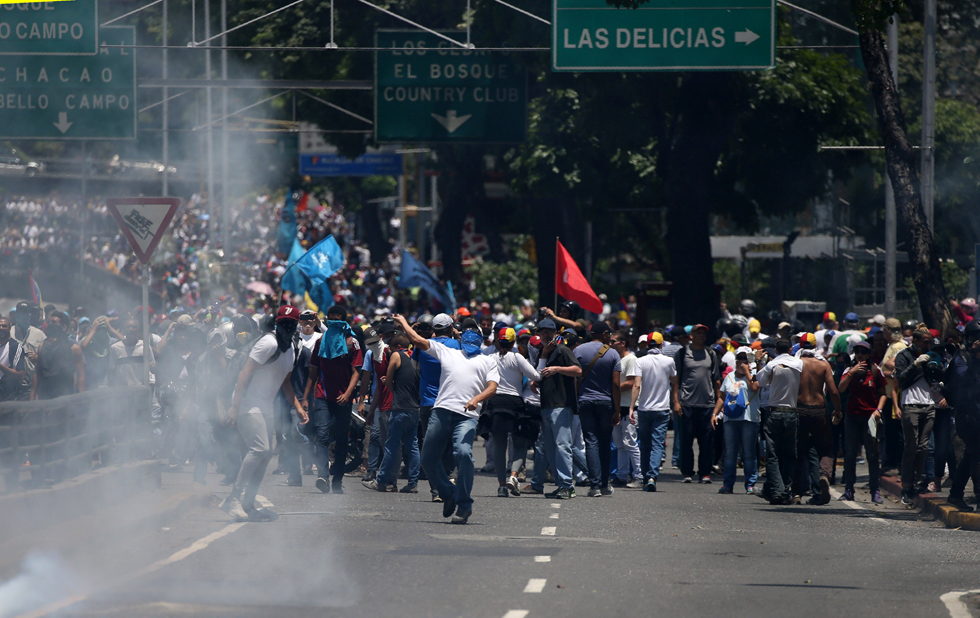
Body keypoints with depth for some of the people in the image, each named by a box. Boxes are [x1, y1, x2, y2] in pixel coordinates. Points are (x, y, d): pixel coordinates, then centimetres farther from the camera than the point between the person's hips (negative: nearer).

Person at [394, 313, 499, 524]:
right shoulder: (447, 352, 27)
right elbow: (417, 340, 30)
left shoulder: (488, 361, 21)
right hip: (442, 411, 4)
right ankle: (448, 494, 24)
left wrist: (477, 399, -13)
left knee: (463, 453, -24)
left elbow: (492, 387, 6)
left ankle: (464, 504, -16)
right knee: (429, 458, 4)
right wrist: (403, 323, 40)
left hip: (467, 415, -4)